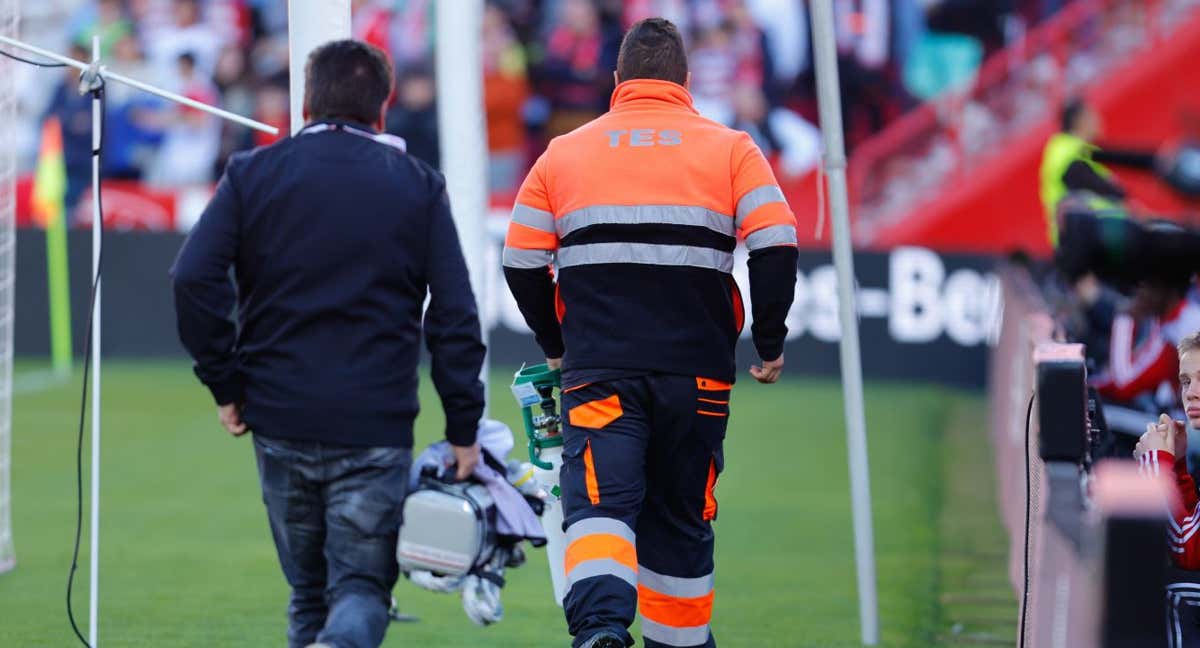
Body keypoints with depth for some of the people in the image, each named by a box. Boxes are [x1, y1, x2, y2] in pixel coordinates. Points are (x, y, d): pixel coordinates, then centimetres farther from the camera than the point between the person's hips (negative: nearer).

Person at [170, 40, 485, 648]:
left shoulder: (252, 173, 4)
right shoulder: (419, 186, 5)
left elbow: (194, 279, -7)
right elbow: (455, 316, -1)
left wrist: (226, 385, 1)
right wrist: (463, 428, 3)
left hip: (280, 420, 1)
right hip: (376, 429, -1)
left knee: (307, 589, 16)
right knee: (363, 586, 1)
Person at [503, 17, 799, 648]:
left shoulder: (562, 153, 9)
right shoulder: (730, 149, 6)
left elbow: (521, 264, 10)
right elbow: (777, 247, -4)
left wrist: (557, 346, 24)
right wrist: (770, 344, 6)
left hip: (598, 373, -1)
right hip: (698, 374, 1)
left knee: (600, 505, -11)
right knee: (680, 519, 16)